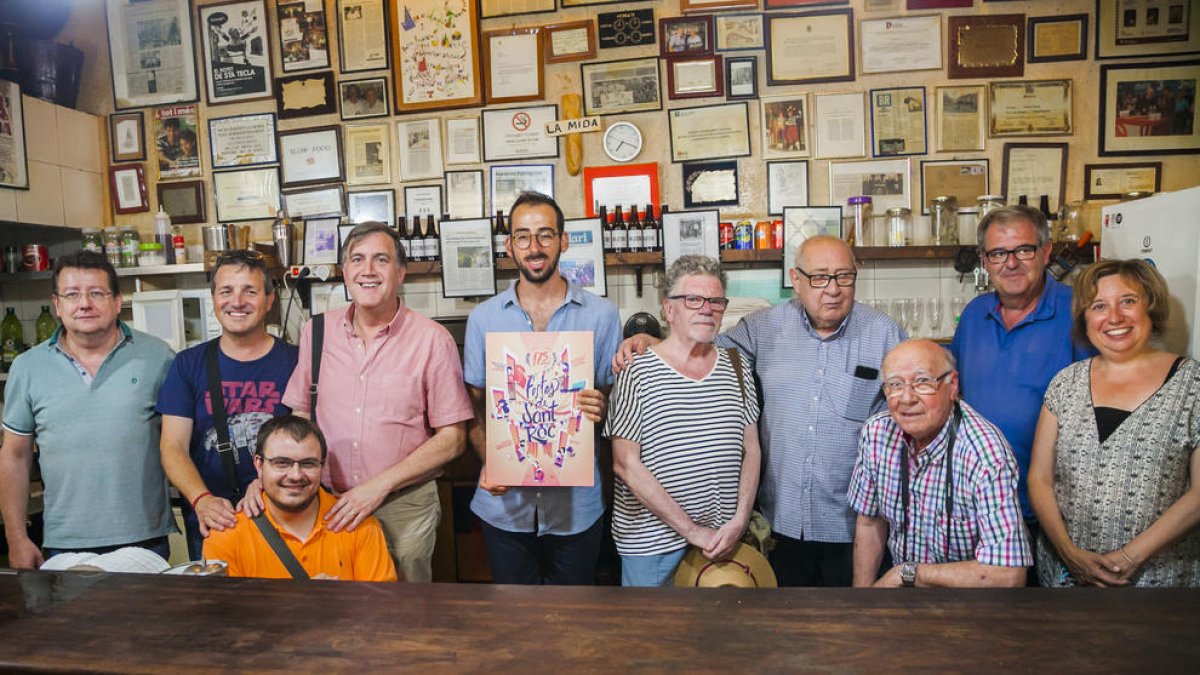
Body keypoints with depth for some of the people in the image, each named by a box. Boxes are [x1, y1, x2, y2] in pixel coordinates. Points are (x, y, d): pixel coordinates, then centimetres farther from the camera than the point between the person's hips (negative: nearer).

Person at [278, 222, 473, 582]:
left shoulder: (432, 339, -9)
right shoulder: (317, 331, 3)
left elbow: (452, 438, -8)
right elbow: (300, 415, 11)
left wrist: (379, 485, -15)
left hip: (405, 507, -3)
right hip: (329, 505, 3)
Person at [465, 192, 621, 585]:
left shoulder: (601, 316, -3)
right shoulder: (483, 319, 2)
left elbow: (616, 398, 4)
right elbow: (474, 406, 5)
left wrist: (601, 407, -19)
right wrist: (489, 462, -12)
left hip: (575, 504, -1)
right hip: (505, 503, 1)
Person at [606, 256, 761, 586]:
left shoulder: (736, 368, 5)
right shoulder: (637, 373, -10)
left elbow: (751, 450, 8)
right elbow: (626, 464, -13)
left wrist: (739, 521, -4)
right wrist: (691, 529, -13)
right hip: (651, 545, -4)